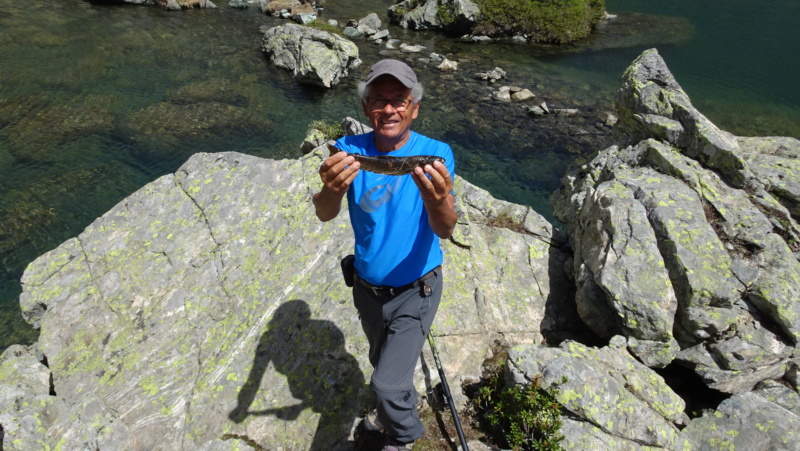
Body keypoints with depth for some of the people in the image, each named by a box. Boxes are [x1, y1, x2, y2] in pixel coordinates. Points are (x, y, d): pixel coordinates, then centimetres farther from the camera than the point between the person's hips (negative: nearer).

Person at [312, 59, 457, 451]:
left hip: (415, 290, -3)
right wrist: (330, 191, -51)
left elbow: (445, 231, -30)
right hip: (367, 287, 4)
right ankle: (403, 402, 60)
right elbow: (324, 215, -27)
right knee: (384, 361, 27)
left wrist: (438, 201, -54)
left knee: (387, 383, -7)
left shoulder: (435, 153, -20)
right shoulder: (350, 150, -14)